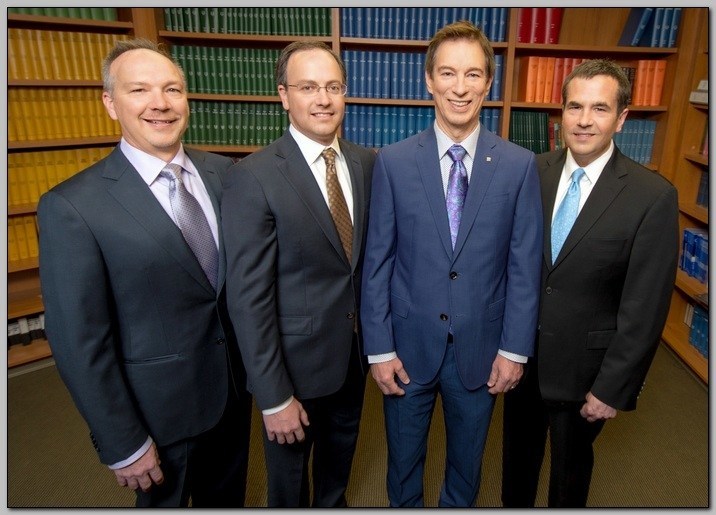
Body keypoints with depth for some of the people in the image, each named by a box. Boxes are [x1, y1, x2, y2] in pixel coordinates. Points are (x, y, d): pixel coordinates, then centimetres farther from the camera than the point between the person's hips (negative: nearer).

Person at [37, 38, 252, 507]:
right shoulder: (72, 206, -19)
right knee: (165, 500, 23)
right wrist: (123, 445, -11)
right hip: (160, 406, -4)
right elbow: (79, 341, -16)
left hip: (234, 385, 5)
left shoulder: (223, 172, -4)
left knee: (228, 497, 26)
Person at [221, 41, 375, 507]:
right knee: (290, 477, 21)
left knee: (341, 454, 29)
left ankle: (333, 504, 58)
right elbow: (249, 297, -20)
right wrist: (274, 397, -18)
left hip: (354, 350, 5)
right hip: (296, 358, -5)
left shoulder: (367, 163, -2)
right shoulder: (254, 176, -20)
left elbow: (371, 250, 5)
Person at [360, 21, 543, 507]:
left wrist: (514, 348, -4)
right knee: (404, 457, 21)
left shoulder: (519, 165, -6)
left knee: (467, 458, 24)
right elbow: (377, 261, -6)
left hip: (481, 348, 1)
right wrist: (379, 347, -6)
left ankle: (458, 505, 52)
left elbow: (525, 265, -3)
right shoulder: (393, 161, -8)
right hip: (409, 344, 0)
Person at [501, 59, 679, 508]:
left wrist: (613, 388, -12)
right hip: (521, 353, 3)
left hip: (583, 365, -3)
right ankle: (514, 504, 53)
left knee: (572, 462, 22)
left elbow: (645, 307, -14)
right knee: (519, 450, 25)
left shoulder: (653, 196, -16)